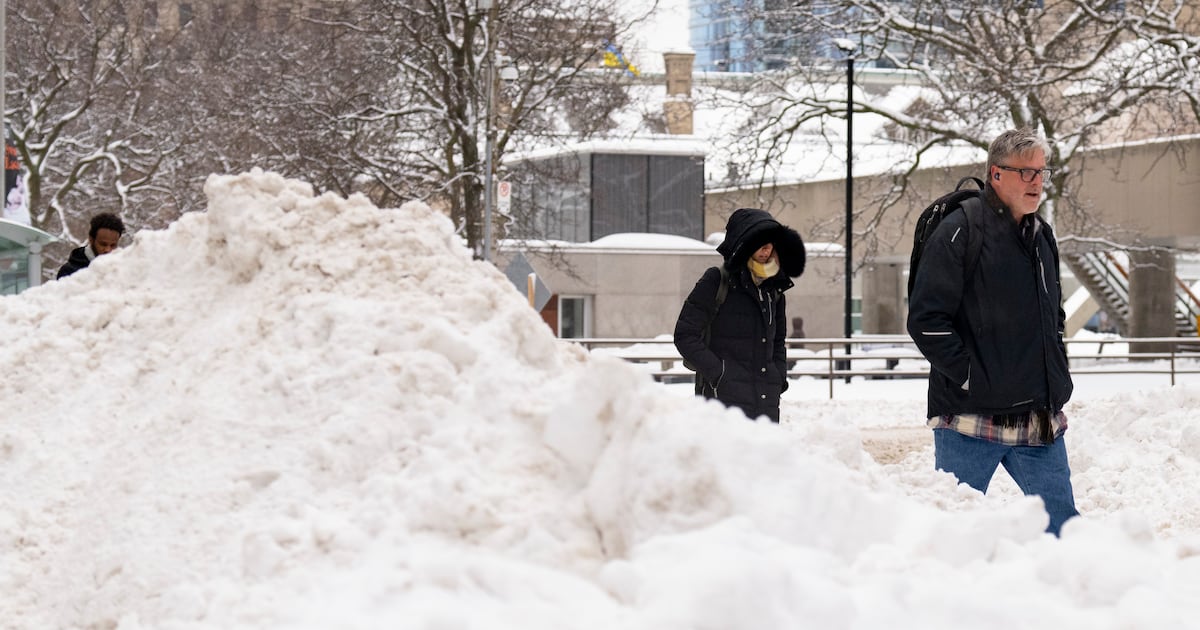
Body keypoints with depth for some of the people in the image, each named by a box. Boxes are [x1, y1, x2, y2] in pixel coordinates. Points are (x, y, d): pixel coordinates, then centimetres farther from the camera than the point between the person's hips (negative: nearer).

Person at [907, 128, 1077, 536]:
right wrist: (971, 378, -15)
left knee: (1061, 525, 7)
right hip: (972, 419, -7)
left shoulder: (1042, 237, 16)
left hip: (1041, 421, 7)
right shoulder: (960, 232, -8)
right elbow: (926, 320, -13)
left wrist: (1057, 377, 14)